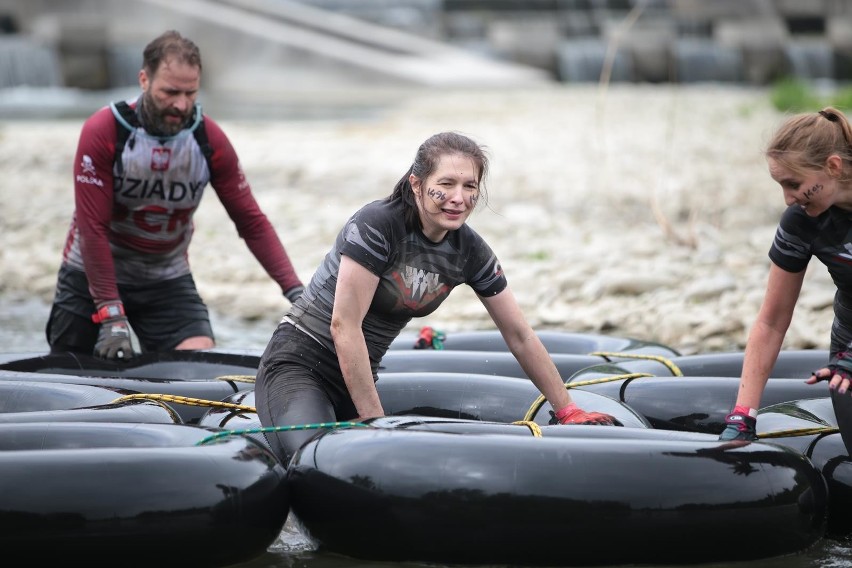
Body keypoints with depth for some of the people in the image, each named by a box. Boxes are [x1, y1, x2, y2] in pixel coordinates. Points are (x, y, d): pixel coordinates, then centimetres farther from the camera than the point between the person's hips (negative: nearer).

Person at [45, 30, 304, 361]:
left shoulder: (210, 141, -11)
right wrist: (111, 317, -25)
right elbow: (93, 229, -20)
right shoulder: (102, 132, -19)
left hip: (167, 282, 2)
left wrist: (295, 291, -18)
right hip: (93, 274, -2)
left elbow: (252, 222, -7)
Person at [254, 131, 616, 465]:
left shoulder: (470, 251, 0)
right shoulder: (376, 225, -20)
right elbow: (344, 325, -21)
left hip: (358, 376, 7)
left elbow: (519, 335, 9)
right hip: (299, 364, -7)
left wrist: (568, 411, 10)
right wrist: (374, 420, -20)